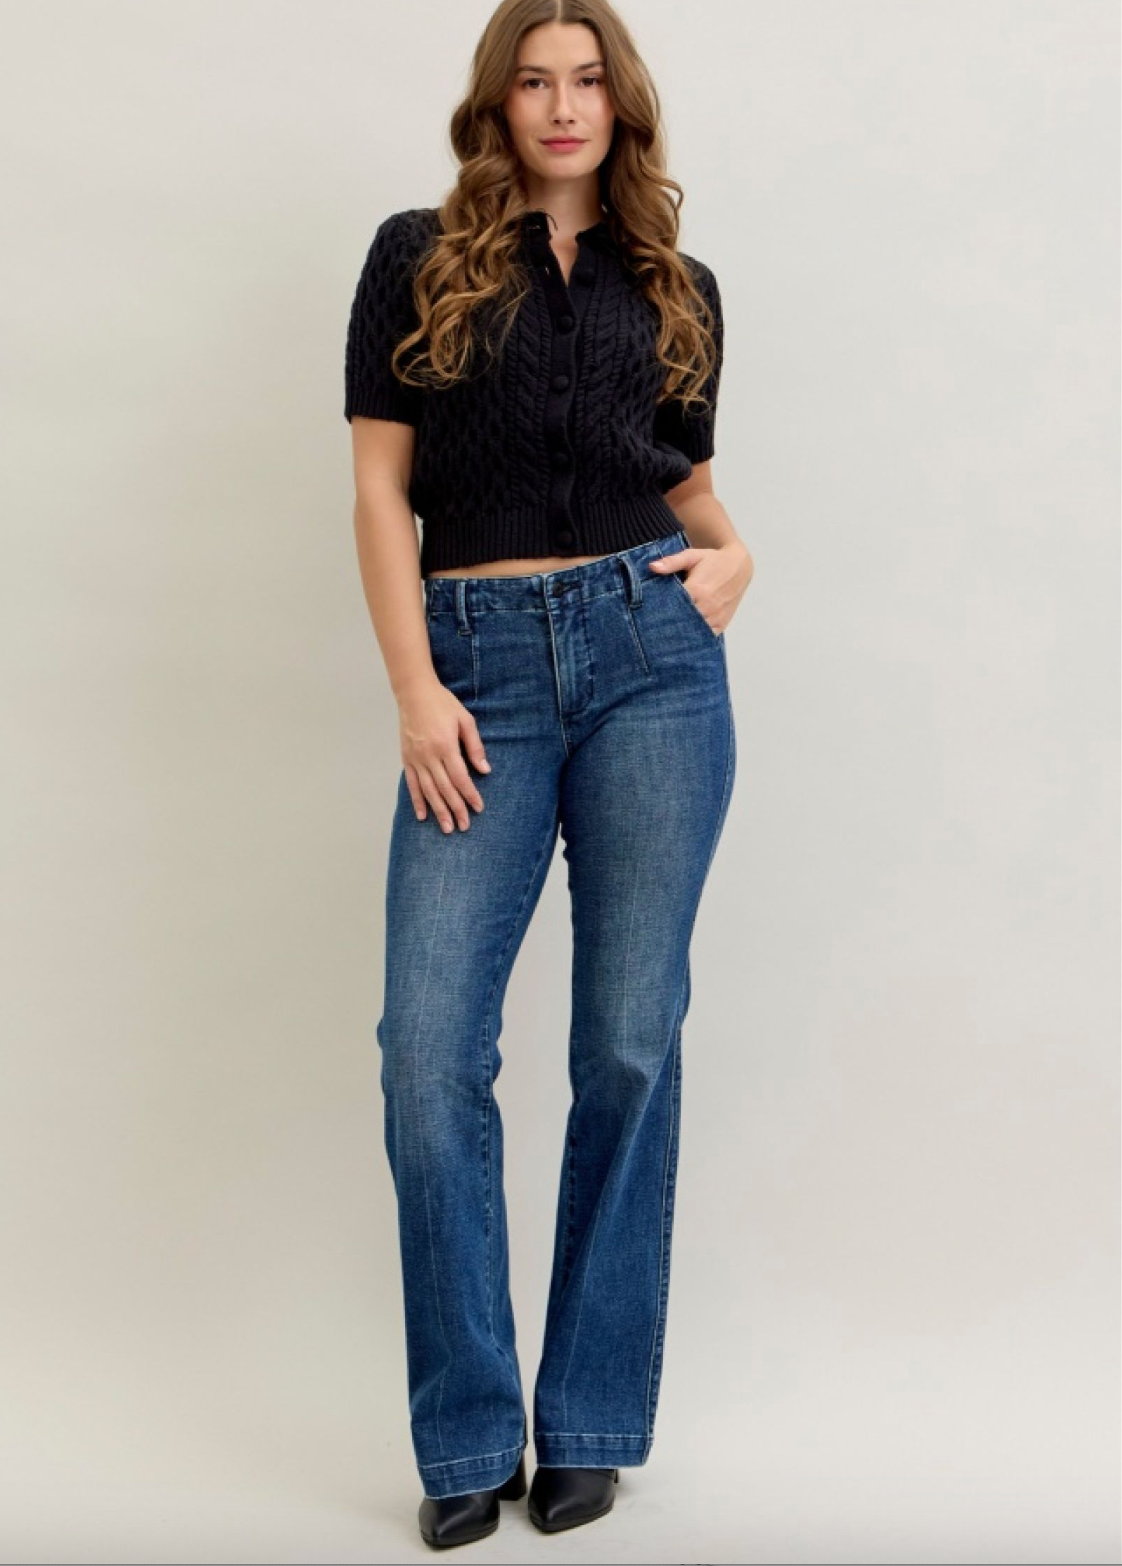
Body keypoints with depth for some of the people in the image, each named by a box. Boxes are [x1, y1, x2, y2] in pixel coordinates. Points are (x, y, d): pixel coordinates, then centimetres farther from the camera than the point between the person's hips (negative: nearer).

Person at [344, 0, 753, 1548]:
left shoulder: (675, 286, 15)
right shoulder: (419, 258, 9)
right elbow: (381, 491, 3)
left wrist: (732, 551, 0)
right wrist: (416, 693, -7)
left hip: (653, 658, 2)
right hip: (480, 667, -1)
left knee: (631, 1040, 2)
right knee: (430, 1043, -8)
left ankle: (593, 1424, 15)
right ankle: (469, 1438, 7)